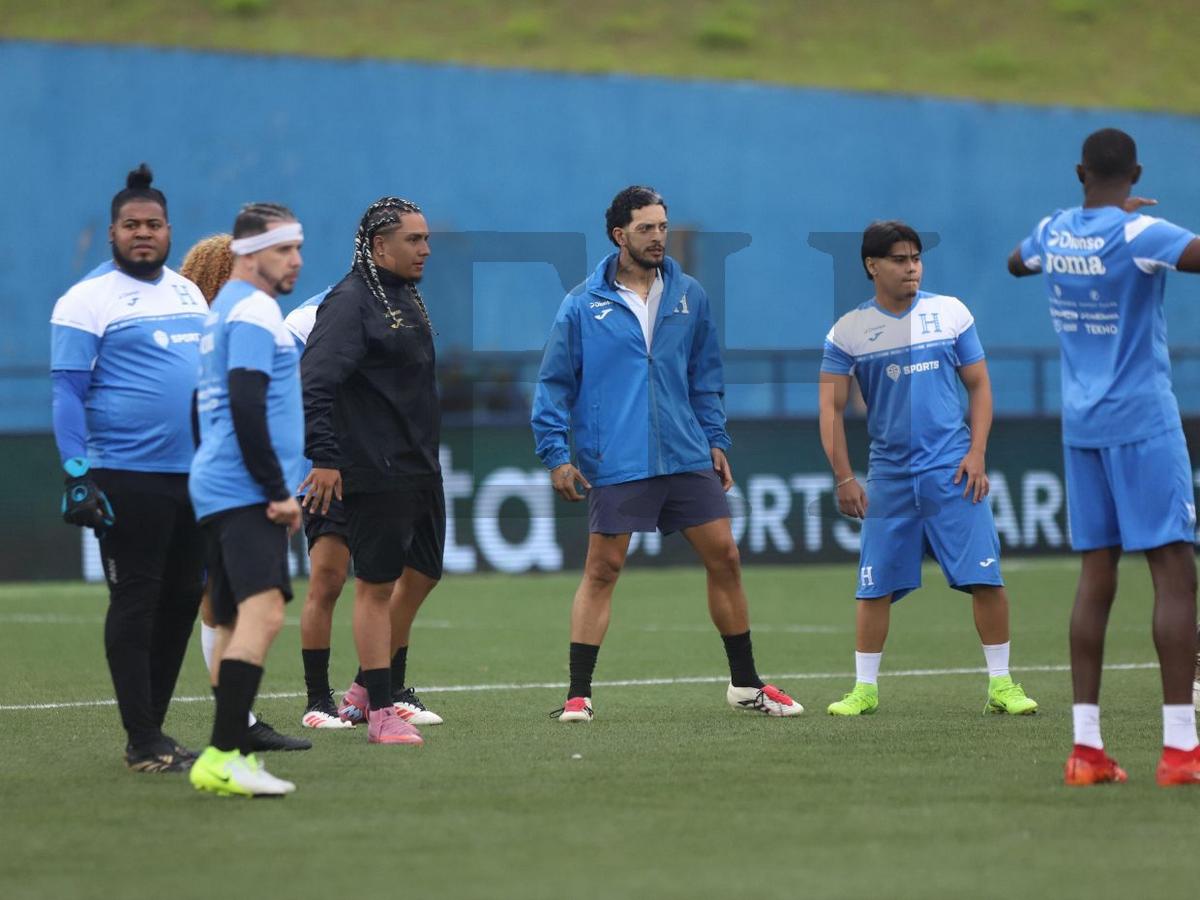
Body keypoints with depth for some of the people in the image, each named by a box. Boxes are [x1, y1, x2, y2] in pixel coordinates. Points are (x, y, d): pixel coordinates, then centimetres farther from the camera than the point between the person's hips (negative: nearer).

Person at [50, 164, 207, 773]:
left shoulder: (187, 293, 14)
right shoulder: (88, 300, -7)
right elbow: (68, 392, -9)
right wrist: (77, 474, -17)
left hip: (194, 473, 7)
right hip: (127, 481, -7)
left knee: (182, 599, 10)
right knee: (135, 604, -4)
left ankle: (153, 723, 20)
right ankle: (142, 743, 0)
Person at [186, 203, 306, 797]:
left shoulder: (227, 309, 21)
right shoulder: (254, 310, -10)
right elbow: (246, 406, -20)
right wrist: (277, 491, -17)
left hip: (220, 493, 11)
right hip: (245, 495, -11)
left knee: (237, 624, 10)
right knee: (262, 614, -19)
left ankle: (225, 759, 10)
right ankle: (222, 757, -26)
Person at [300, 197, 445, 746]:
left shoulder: (406, 297, 14)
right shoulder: (350, 302, -14)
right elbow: (314, 381, -22)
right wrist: (323, 456, -27)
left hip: (421, 468, 10)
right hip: (374, 472, -10)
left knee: (421, 573, 15)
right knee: (376, 584, -5)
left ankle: (367, 687, 28)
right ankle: (380, 712, -1)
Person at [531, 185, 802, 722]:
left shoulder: (688, 295, 7)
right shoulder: (583, 306, -3)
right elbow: (553, 385, 1)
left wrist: (716, 441, 11)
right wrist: (555, 455, -6)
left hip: (687, 458, 4)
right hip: (614, 468, -4)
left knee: (724, 559, 6)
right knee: (602, 571, -4)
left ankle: (745, 684, 19)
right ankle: (578, 695, 2)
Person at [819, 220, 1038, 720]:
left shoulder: (950, 313, 3)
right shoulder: (848, 331, 1)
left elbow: (979, 385, 8)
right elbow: (832, 408, 2)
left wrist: (977, 453, -3)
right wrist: (844, 477, -5)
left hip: (953, 472, 0)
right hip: (889, 474, 0)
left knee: (985, 578, -6)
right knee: (876, 585, 1)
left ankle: (1001, 684, 2)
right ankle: (864, 688, 11)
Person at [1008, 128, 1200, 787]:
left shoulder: (1052, 232, 7)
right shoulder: (1139, 234, -13)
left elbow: (1016, 263, 32)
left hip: (1080, 424, 6)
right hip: (1141, 421, -6)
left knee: (1096, 576, 7)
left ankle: (1085, 745, 3)